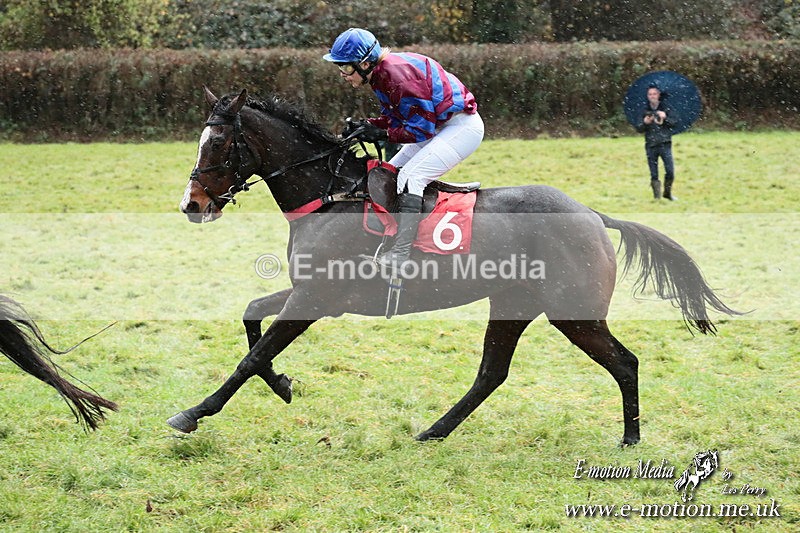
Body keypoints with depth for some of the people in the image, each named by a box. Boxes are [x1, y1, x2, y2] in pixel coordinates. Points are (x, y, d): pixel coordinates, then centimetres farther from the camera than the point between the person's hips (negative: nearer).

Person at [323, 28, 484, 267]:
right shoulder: (381, 72, 3)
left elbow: (422, 128, -23)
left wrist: (382, 134, -20)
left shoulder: (398, 75, -26)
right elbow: (394, 116, 12)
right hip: (438, 125, 11)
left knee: (410, 177, -24)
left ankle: (400, 253, -31)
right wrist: (367, 125, -6)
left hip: (463, 126, -11)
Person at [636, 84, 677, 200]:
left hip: (665, 144, -1)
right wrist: (645, 123, -16)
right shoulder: (644, 110, 5)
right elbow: (638, 129, 4)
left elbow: (674, 123, -1)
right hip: (651, 146, 1)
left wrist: (665, 118, -20)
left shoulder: (666, 108, 4)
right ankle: (656, 196, 9)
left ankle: (667, 193, 14)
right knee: (654, 175, 1)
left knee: (670, 171, -6)